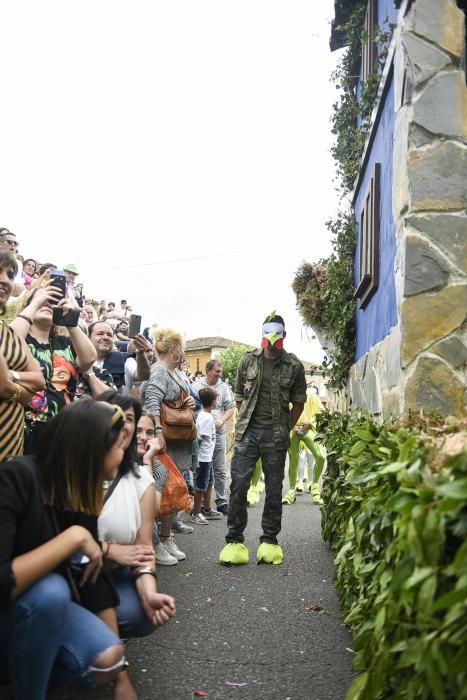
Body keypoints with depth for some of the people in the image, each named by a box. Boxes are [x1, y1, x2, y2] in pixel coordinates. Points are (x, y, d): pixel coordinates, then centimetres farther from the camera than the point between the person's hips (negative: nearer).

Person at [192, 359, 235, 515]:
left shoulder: (224, 387, 7)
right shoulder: (196, 386, 4)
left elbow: (231, 408, 6)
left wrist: (221, 420, -10)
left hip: (218, 432, 1)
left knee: (220, 470, 5)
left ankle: (221, 501, 13)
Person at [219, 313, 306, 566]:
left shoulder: (294, 365, 2)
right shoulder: (248, 360, 5)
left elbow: (298, 402, 9)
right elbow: (239, 396, 13)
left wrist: (285, 429, 6)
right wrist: (245, 424, 8)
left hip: (276, 435, 0)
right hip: (247, 431, 1)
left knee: (274, 488, 6)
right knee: (238, 484, -3)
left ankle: (269, 540, 17)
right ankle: (234, 540, 6)